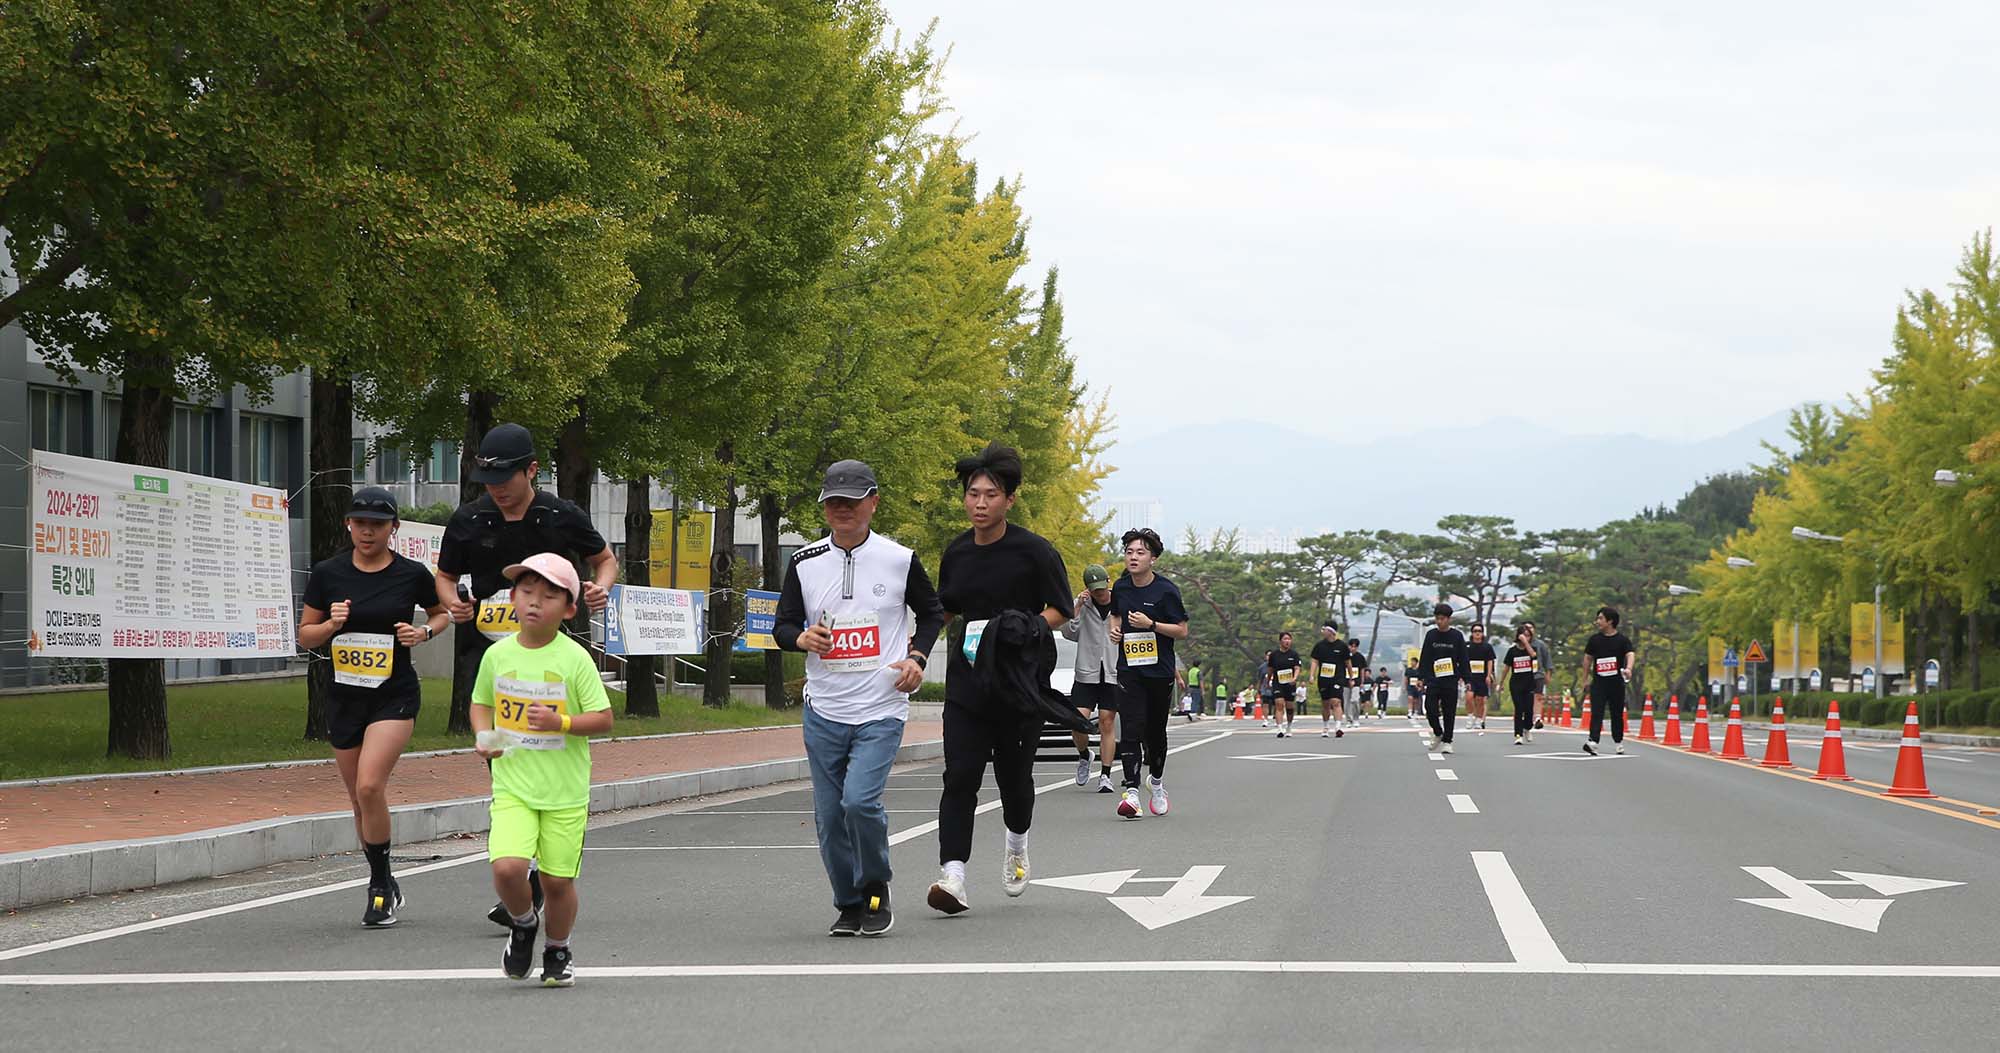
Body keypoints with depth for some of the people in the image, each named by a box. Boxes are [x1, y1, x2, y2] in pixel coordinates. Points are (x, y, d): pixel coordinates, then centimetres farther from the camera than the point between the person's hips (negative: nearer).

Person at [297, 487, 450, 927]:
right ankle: (384, 888, 27)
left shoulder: (412, 574, -4)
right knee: (359, 798, 10)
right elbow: (305, 635, 6)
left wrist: (425, 632, -7)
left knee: (370, 786, -20)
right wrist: (331, 624, -14)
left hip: (395, 693, -3)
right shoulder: (327, 573, 0)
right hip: (344, 694, 3)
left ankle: (380, 885, -6)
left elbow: (441, 613, 14)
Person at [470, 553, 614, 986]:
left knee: (557, 879, 4)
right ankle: (522, 923, 14)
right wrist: (484, 736, -1)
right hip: (512, 785, 1)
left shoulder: (574, 658, -7)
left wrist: (560, 722, -21)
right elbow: (481, 702, 18)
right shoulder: (498, 655, 2)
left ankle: (558, 950, 31)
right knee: (507, 866, -18)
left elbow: (603, 719, -5)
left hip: (564, 791, -1)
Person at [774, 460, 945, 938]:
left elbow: (932, 612, 15)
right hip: (823, 711, 3)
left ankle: (876, 891, 5)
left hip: (881, 709, -3)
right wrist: (802, 638, -15)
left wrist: (917, 657, -2)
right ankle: (849, 905, 23)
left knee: (860, 800, -19)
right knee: (829, 816, 5)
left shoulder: (899, 559, 0)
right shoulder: (805, 562, 4)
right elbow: (783, 625, 8)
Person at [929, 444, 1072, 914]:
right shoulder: (956, 552, 8)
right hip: (966, 685, 3)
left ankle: (1017, 843, 40)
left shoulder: (1034, 551, -6)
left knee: (1014, 775, 9)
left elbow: (1060, 610, -4)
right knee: (959, 777, -11)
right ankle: (953, 875, -18)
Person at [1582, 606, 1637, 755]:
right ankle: (1593, 742, -23)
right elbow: (1587, 658, 15)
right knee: (1596, 713, -12)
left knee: (1617, 714, 10)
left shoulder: (1622, 640, 0)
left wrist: (1628, 668, -34)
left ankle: (1619, 742, 26)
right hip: (1598, 682, 1)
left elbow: (1630, 655, -13)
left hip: (1617, 682, -1)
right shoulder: (1595, 639, 8)